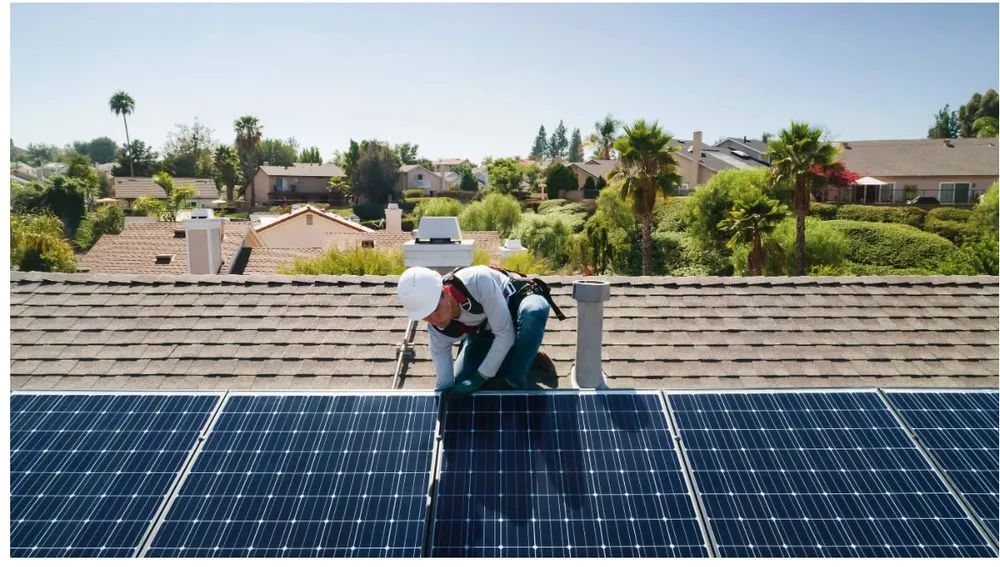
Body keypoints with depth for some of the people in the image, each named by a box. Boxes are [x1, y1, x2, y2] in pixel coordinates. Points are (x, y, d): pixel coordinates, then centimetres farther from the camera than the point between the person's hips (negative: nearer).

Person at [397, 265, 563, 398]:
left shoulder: (478, 281, -41)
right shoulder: (437, 333, -24)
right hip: (485, 329, 5)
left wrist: (479, 378, -32)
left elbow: (505, 334, -35)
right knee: (459, 386, -5)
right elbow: (444, 386, -16)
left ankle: (513, 383, -22)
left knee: (535, 311, -42)